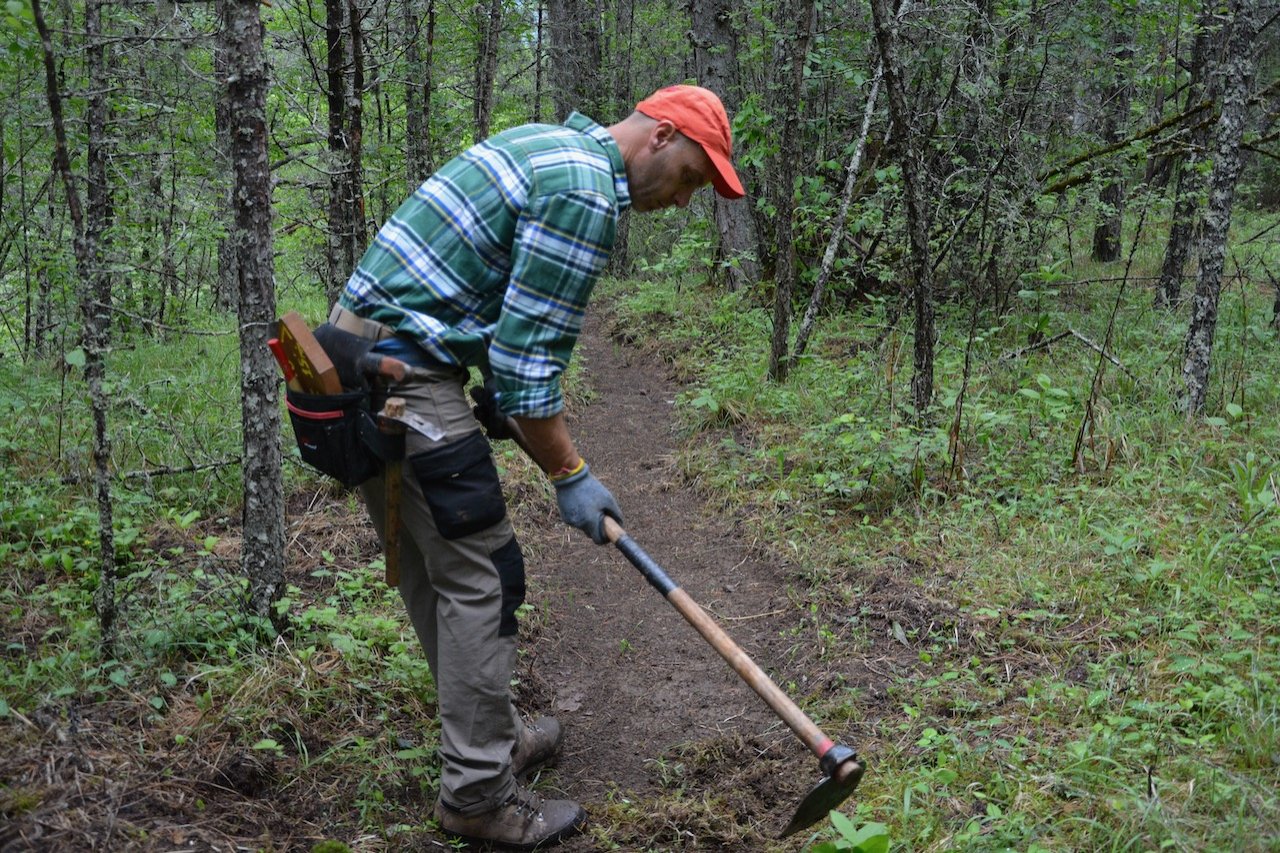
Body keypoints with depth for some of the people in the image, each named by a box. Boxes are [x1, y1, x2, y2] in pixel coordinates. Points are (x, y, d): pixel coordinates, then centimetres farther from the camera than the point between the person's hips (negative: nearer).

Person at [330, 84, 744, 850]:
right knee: (479, 579, -3)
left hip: (355, 349, 11)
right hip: (405, 366, -11)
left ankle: (495, 738, 30)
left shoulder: (551, 146, 17)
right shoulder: (585, 196, -15)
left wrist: (497, 394, 17)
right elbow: (531, 354, -16)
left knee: (434, 570, 17)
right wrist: (570, 475, -7)